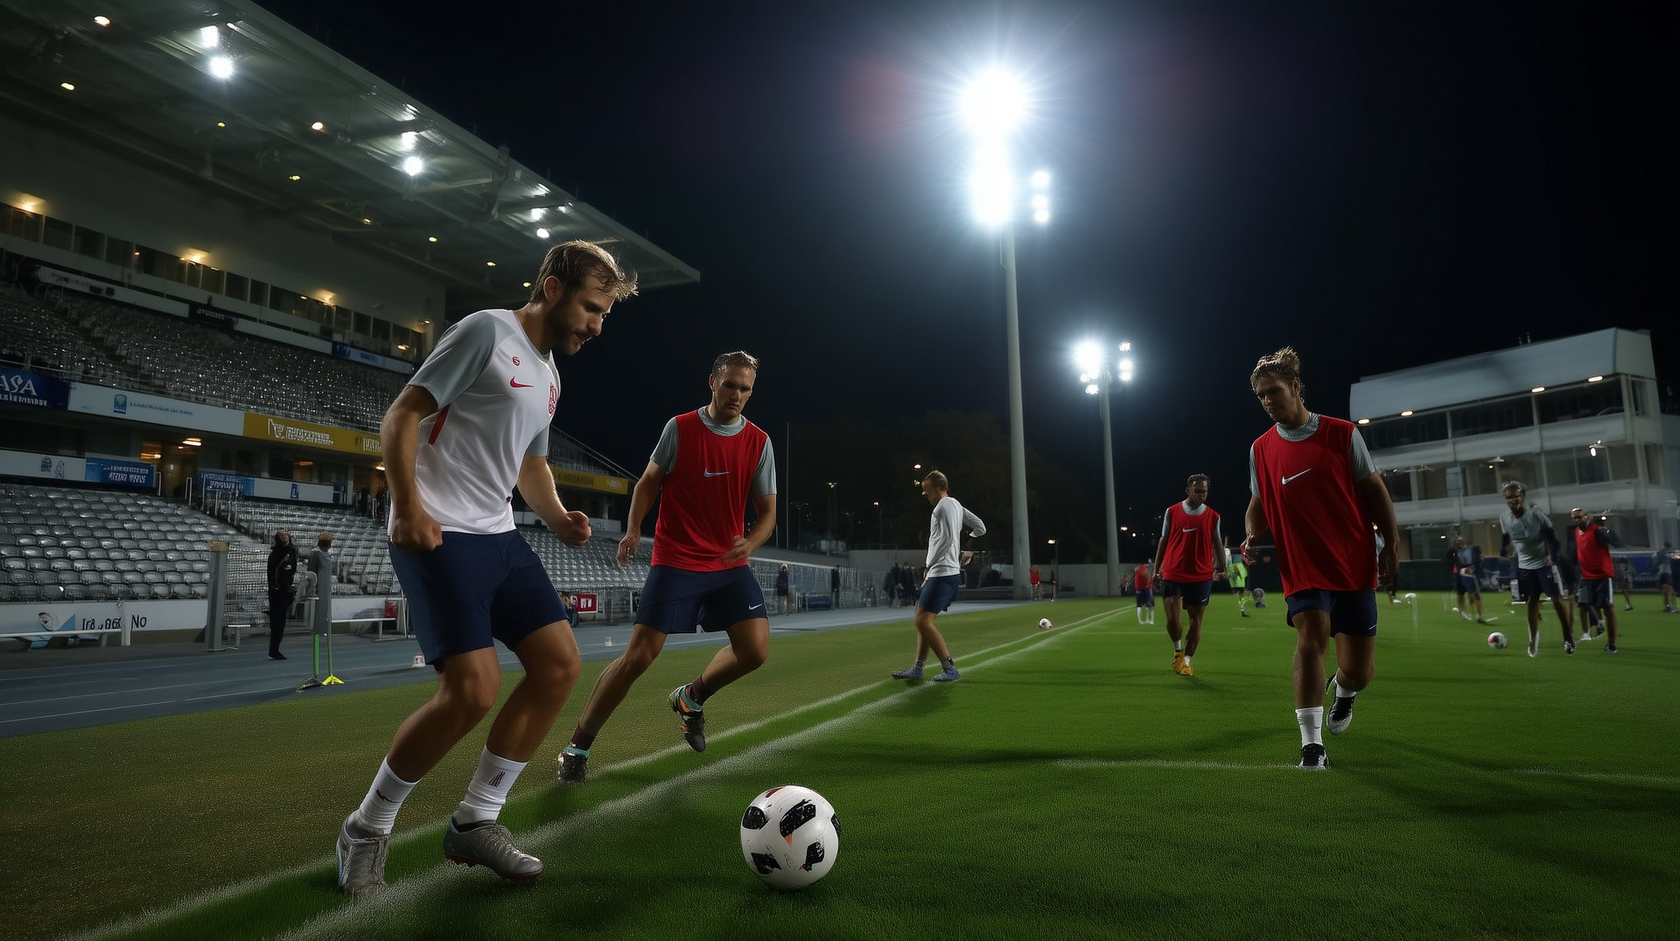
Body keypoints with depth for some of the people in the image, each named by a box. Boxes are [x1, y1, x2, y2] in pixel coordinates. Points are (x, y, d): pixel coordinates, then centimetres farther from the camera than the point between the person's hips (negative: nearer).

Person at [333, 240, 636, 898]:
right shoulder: (487, 331, -7)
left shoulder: (549, 373, 18)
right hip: (439, 538, -9)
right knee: (474, 688, -17)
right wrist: (408, 507, -22)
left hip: (498, 536, 9)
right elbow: (400, 416, -11)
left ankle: (474, 824, 13)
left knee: (560, 663, 1)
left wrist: (557, 517, 8)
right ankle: (365, 831, 8)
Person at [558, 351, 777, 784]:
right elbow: (649, 481, 5)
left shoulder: (759, 443, 0)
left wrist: (749, 543, -18)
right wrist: (633, 529, -11)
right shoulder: (680, 428, -5)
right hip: (675, 561, -3)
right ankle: (577, 747, 9)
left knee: (755, 651, -10)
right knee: (638, 655, -8)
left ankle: (691, 697, 21)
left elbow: (767, 510, 3)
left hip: (730, 564, 3)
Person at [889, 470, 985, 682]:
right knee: (922, 619, 12)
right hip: (940, 574, 10)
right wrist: (966, 551, 19)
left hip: (943, 573, -10)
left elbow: (946, 538, -21)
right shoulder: (956, 505, 18)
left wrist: (929, 565, -13)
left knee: (923, 621, -11)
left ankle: (949, 668, -4)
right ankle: (917, 668, 14)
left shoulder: (944, 505, -11)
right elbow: (980, 528, 22)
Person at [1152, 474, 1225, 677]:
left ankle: (1186, 662, 17)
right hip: (1172, 575, -1)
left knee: (1196, 620, 5)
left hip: (1201, 577, 1)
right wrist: (1156, 569, 9)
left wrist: (1221, 567, 0)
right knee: (1172, 619, -7)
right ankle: (1178, 651, 22)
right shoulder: (1172, 512, 2)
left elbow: (1217, 544, 11)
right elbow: (1163, 541, 9)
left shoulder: (1213, 516, 4)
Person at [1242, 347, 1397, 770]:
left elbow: (1374, 490, 3)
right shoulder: (1261, 449, 3)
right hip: (1302, 568, 0)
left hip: (1355, 565, 0)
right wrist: (1251, 535, -7)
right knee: (1310, 640, -20)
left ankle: (1343, 689, 43)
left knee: (1358, 670, 5)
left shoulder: (1342, 433, -2)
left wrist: (1390, 544, -3)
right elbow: (1259, 503, 12)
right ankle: (1312, 744, -14)